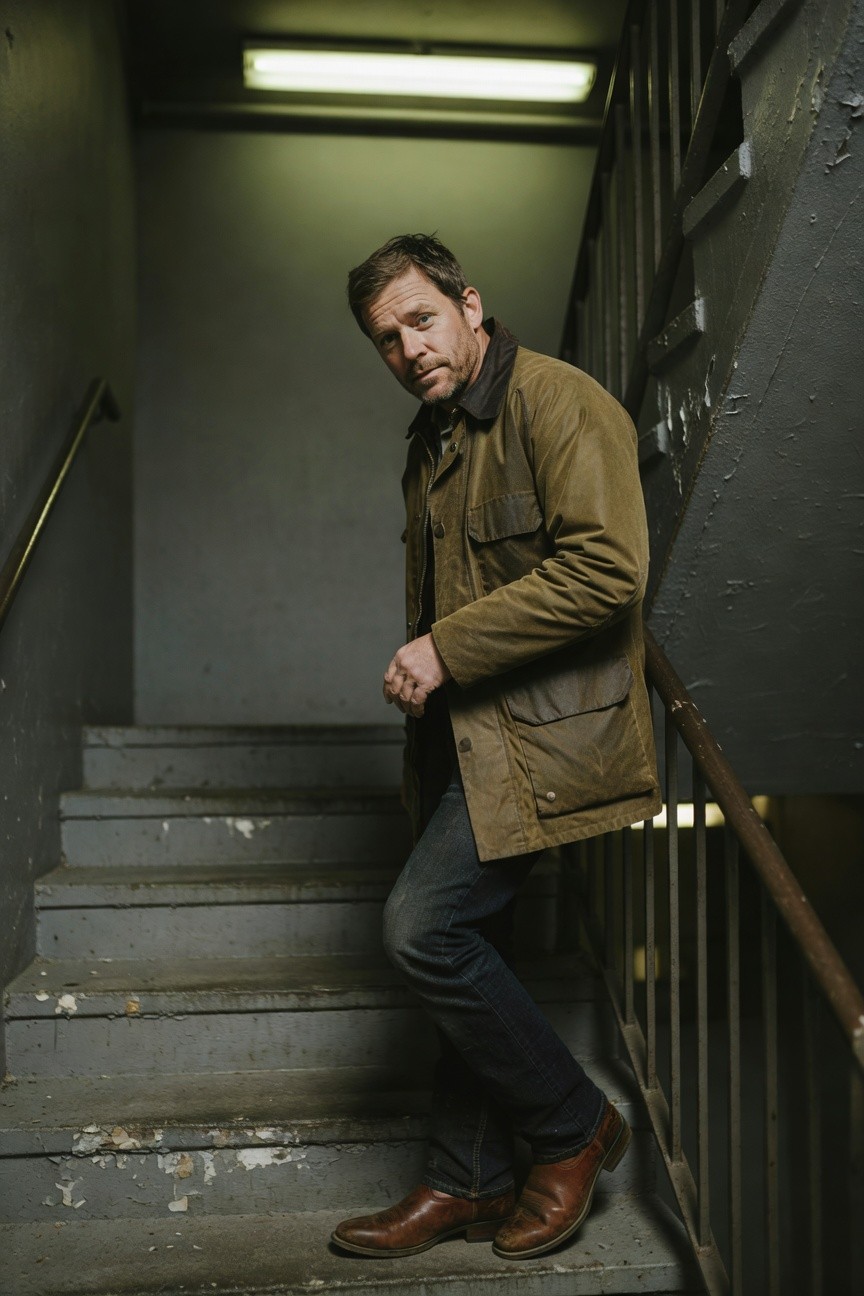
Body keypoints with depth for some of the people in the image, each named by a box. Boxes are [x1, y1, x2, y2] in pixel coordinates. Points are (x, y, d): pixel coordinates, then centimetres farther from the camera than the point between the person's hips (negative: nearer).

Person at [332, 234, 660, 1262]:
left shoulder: (560, 403, -11)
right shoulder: (432, 441, 18)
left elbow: (606, 568, -23)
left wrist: (446, 649, -20)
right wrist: (419, 667, 12)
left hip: (543, 732, -9)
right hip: (467, 734, 9)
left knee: (422, 928, -14)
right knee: (464, 949, 12)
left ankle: (574, 1127, 7)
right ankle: (466, 1185, 26)